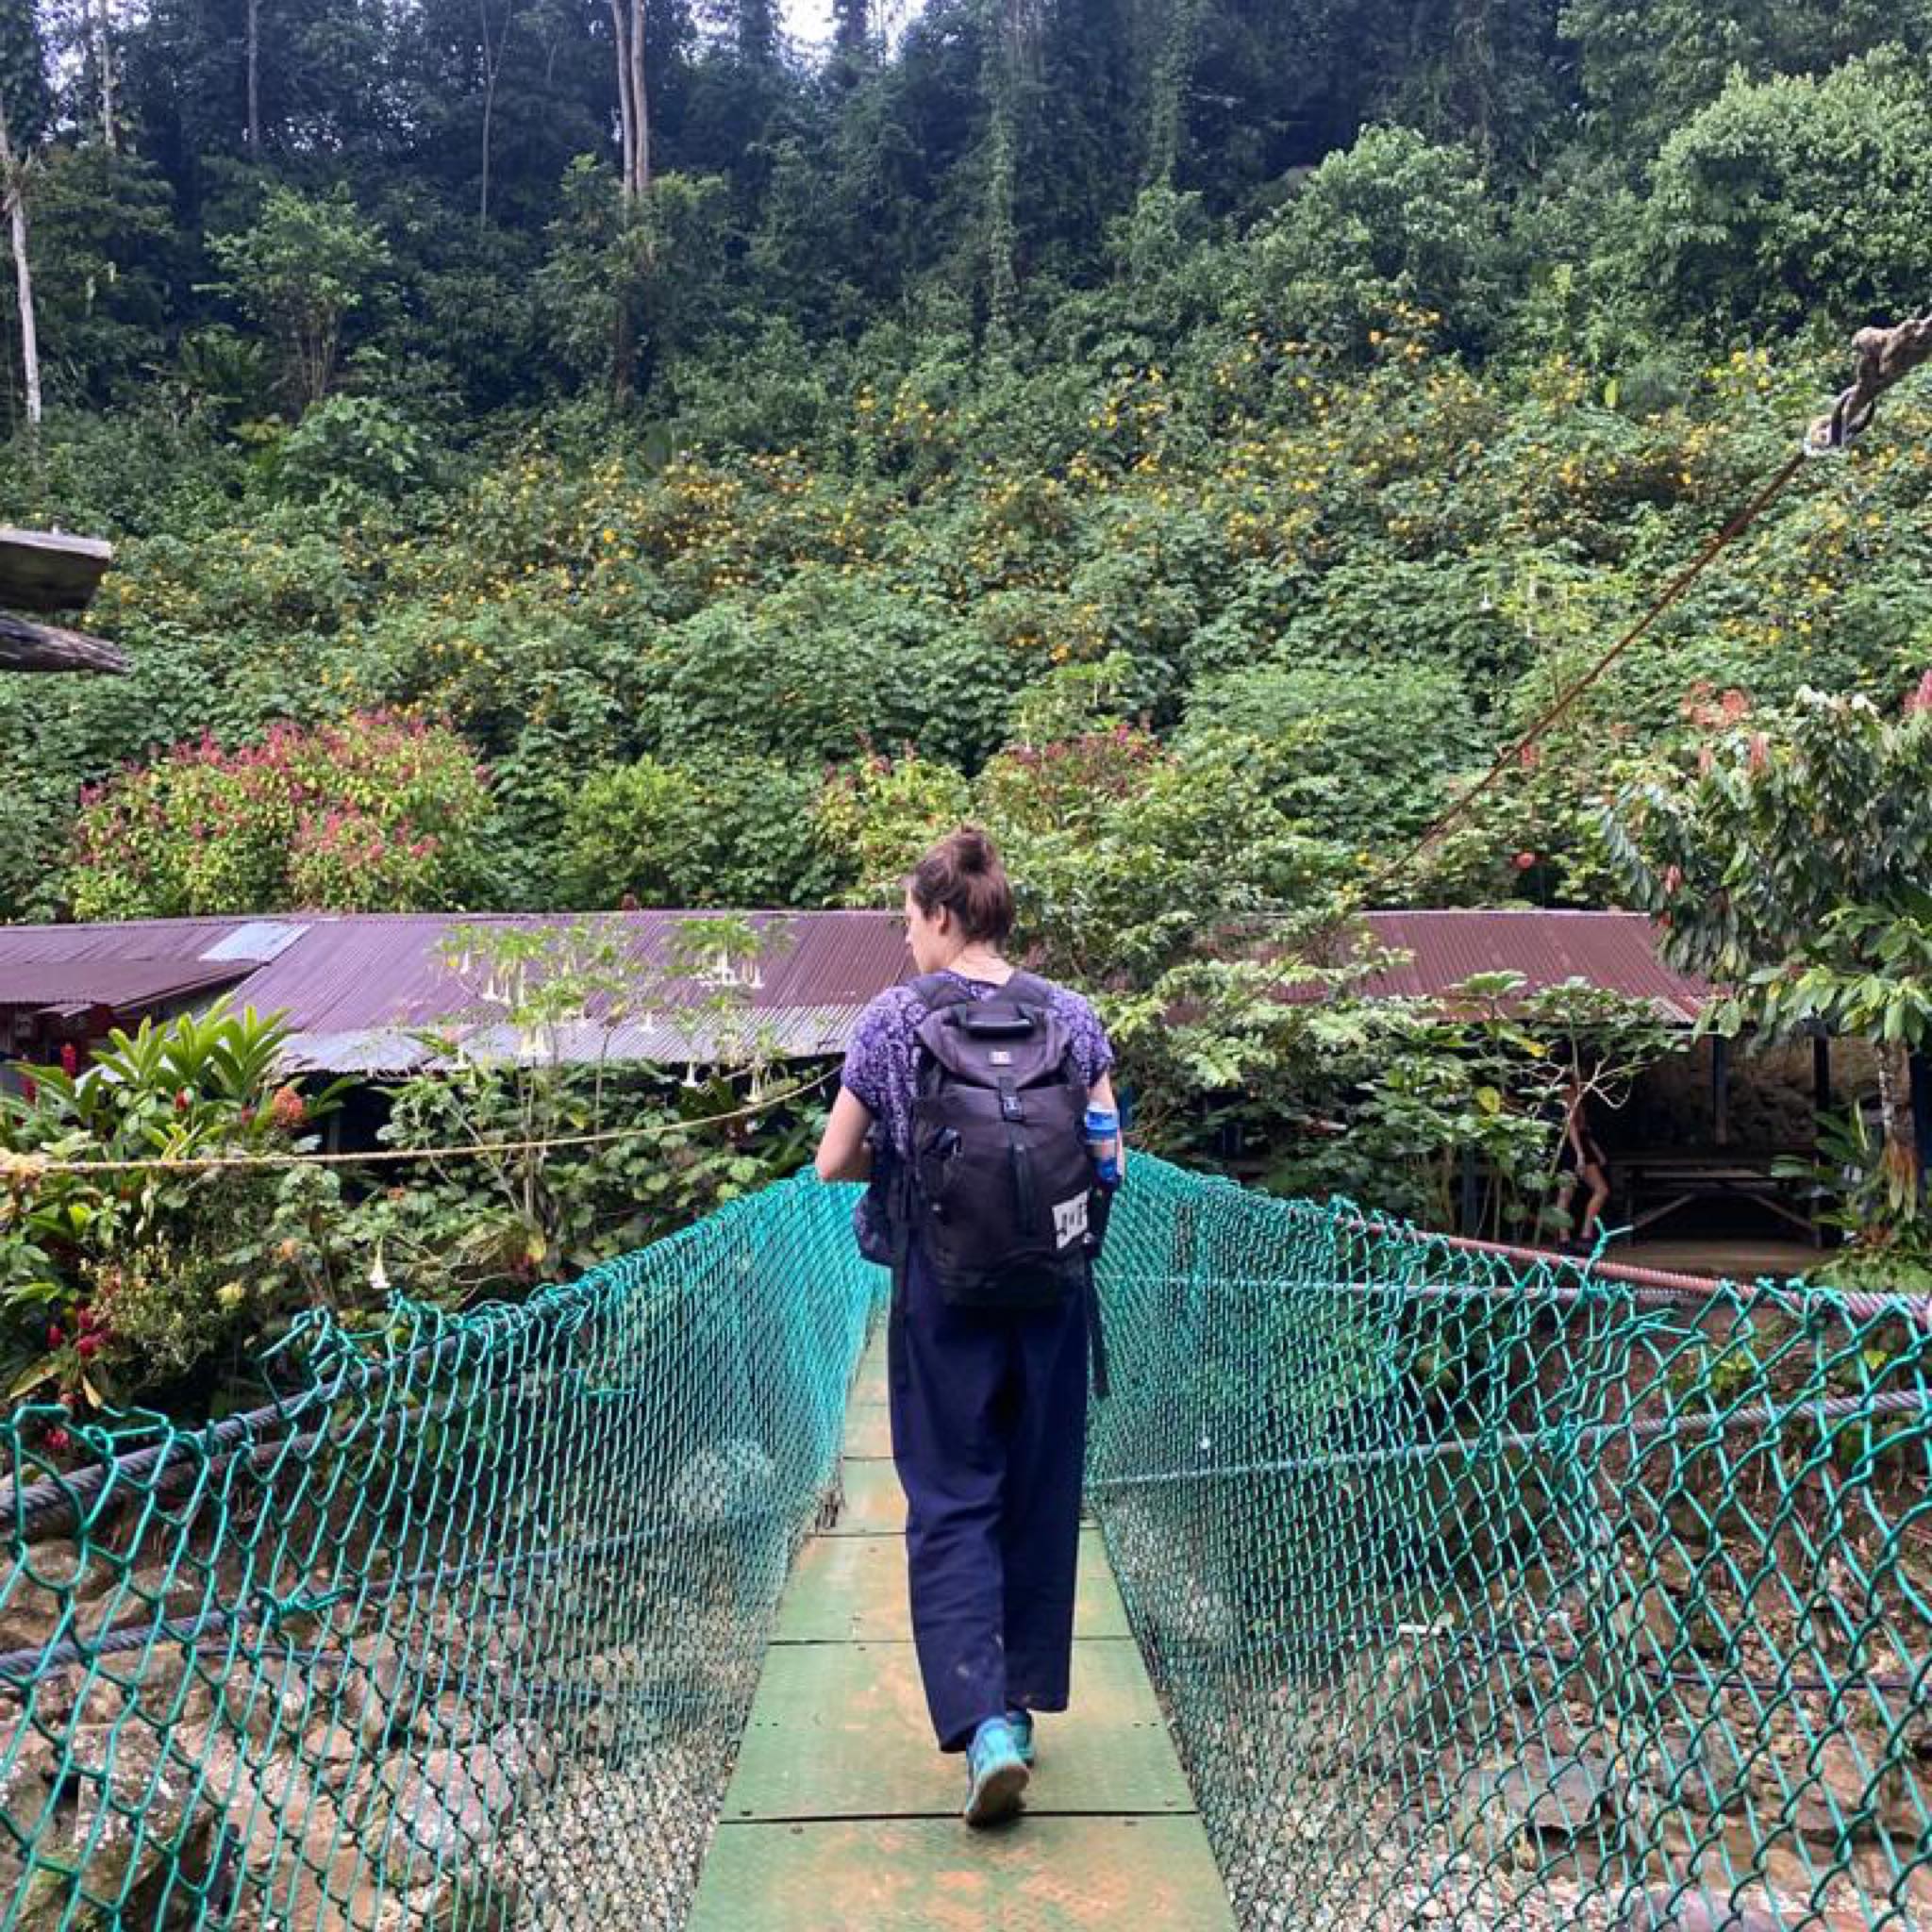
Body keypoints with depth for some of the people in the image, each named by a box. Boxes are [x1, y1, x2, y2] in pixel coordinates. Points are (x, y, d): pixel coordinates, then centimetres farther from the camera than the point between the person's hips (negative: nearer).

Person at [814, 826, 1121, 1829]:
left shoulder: (895, 1018, -6)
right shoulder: (1071, 1015, 0)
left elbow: (832, 1163, -1)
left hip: (944, 1286, -3)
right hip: (1053, 1288, 3)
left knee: (951, 1503, 5)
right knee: (1041, 1498, 15)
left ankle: (982, 1721, -8)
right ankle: (1024, 1700, 28)